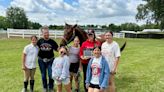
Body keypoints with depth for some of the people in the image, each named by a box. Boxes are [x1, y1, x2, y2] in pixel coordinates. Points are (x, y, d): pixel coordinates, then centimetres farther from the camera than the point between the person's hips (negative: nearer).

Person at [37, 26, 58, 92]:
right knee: (43, 75, 13)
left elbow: (57, 49, -2)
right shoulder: (40, 41, -4)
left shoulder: (52, 42, -6)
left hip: (50, 60, -1)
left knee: (51, 75, 1)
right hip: (41, 60, 1)